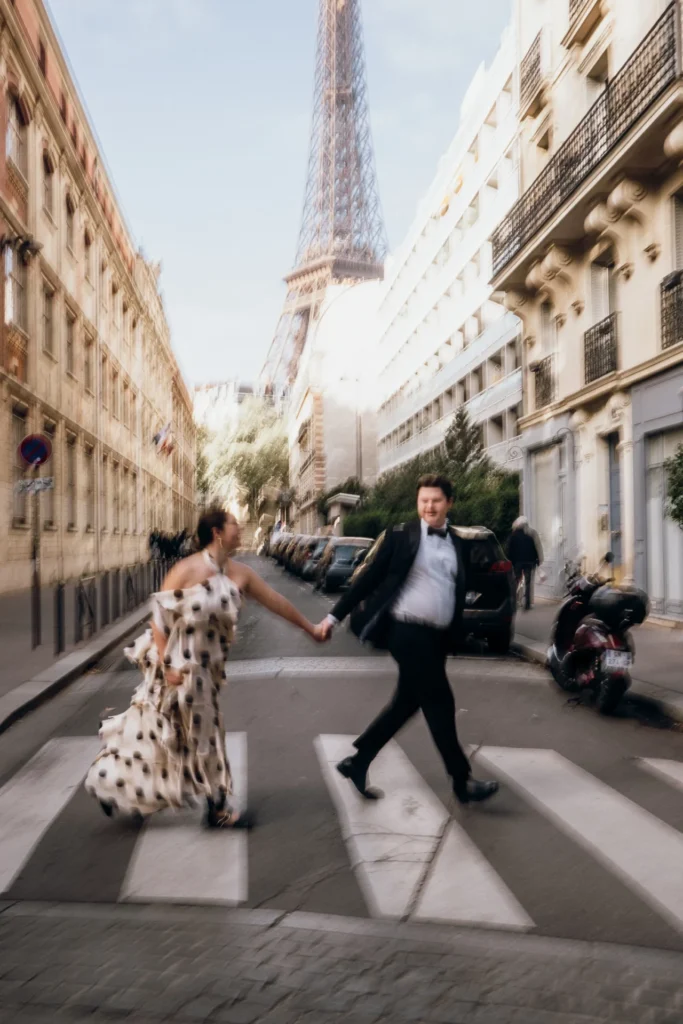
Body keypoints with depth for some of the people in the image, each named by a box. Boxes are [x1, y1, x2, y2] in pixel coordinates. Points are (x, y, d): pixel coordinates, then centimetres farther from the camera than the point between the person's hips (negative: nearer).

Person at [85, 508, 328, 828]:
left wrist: (310, 628, 12)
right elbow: (159, 617, -17)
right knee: (156, 732, 4)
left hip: (205, 668, 7)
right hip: (177, 666, -7)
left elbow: (276, 601, 6)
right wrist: (167, 665, -20)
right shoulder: (186, 570, -18)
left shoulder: (239, 574, -1)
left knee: (203, 734, 14)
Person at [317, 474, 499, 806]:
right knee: (439, 704, 0)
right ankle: (462, 782, 14)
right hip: (408, 631, -6)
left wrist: (454, 637, 14)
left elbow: (458, 592, 16)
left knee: (406, 703, 12)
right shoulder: (401, 536, -4)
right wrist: (335, 615, -4)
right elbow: (367, 577, -3)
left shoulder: (457, 543, 11)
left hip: (437, 636, 6)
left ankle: (357, 762, 25)